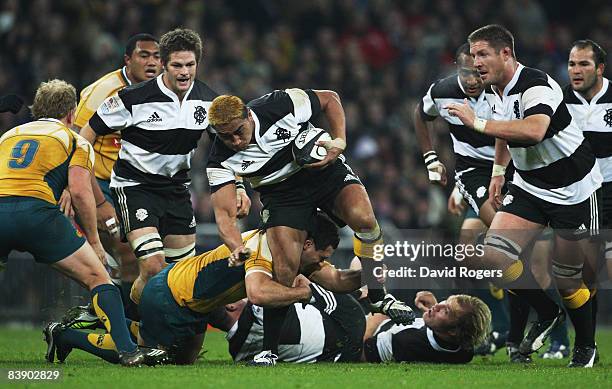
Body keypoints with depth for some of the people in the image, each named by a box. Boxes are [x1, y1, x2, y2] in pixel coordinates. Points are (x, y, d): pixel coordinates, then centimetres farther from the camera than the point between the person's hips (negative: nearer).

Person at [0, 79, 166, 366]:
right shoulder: (75, 141, 19)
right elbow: (79, 191, 5)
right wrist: (94, 241, 12)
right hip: (36, 210, -3)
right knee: (97, 277, 8)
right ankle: (127, 350, -2)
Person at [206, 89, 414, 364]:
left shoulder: (282, 104, -23)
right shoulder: (221, 161, -19)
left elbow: (330, 99, -5)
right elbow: (224, 213, -21)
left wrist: (339, 142, -15)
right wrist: (237, 247, -40)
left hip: (324, 169, 0)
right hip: (281, 194, 0)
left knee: (363, 217, -28)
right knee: (285, 270, -18)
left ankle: (379, 297, -10)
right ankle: (269, 350, -4)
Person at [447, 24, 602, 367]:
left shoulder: (536, 85, -26)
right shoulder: (494, 90, 1)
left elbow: (533, 131, -47)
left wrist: (477, 123, -43)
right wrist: (499, 171, 21)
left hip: (572, 190, -7)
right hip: (529, 185, 7)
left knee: (568, 282, 0)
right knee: (492, 256, -11)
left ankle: (586, 349, 26)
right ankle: (547, 314, 11)